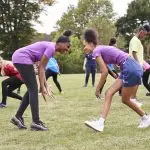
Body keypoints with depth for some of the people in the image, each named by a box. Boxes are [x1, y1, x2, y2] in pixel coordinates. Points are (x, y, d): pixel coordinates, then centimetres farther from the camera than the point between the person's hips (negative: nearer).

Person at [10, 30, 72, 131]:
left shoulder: (50, 47, 16)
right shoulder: (51, 48, -13)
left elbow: (42, 68, 16)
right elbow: (41, 67, -15)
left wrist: (46, 86, 13)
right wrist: (42, 87, -14)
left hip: (19, 58, 10)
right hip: (22, 59, -10)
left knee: (31, 89, 12)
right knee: (33, 90, -7)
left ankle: (18, 117, 16)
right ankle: (36, 122, -6)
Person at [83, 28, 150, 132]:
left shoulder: (96, 51, -7)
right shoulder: (101, 49, 19)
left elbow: (105, 72, -11)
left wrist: (98, 89, -2)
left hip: (131, 69, -9)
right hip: (128, 69, 9)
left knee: (125, 99, 5)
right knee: (109, 93, 4)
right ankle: (101, 123, 0)